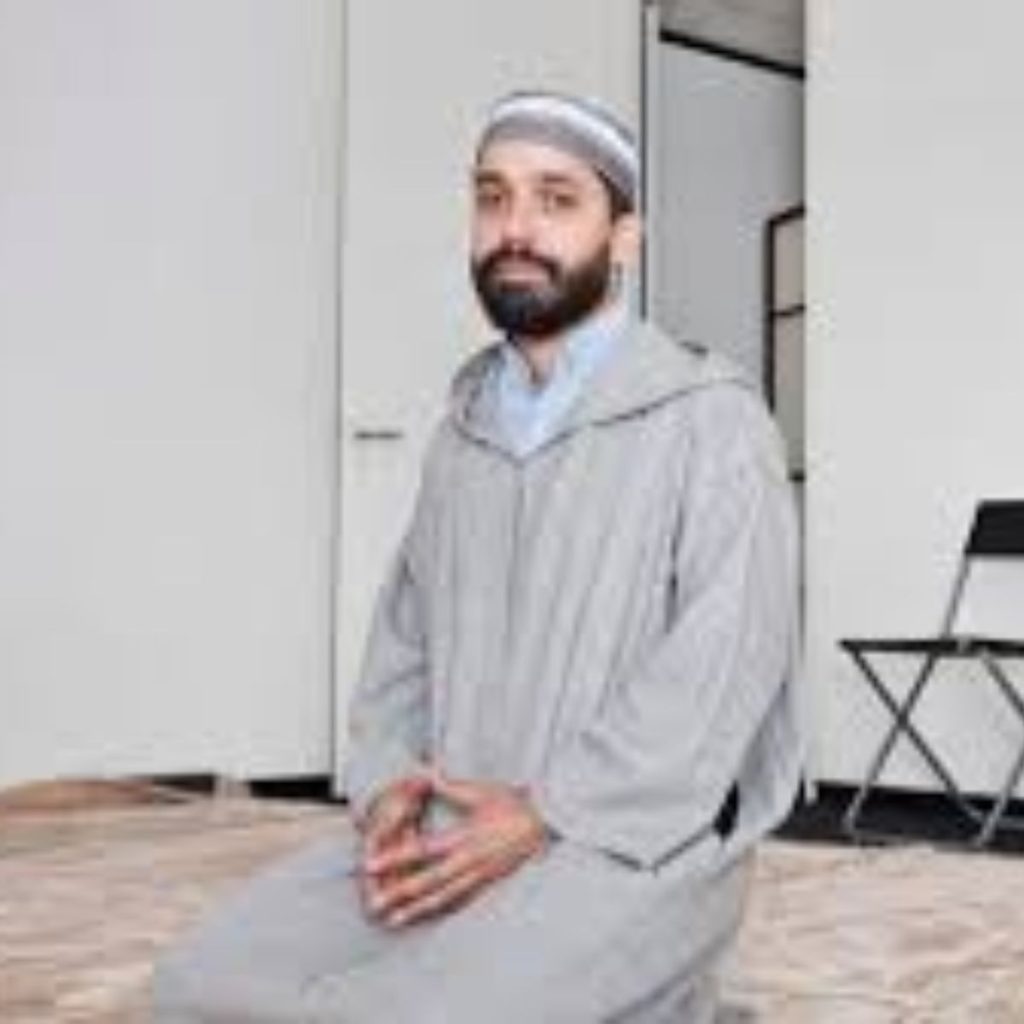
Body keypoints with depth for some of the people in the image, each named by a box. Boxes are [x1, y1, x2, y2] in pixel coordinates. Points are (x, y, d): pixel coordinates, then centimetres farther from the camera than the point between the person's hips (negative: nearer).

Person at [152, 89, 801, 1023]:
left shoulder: (711, 418, -4)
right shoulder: (465, 430, 17)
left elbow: (725, 663, -14)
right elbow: (405, 633, 17)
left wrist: (544, 817, -19)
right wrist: (392, 783, -3)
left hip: (635, 838, -6)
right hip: (454, 828, 6)